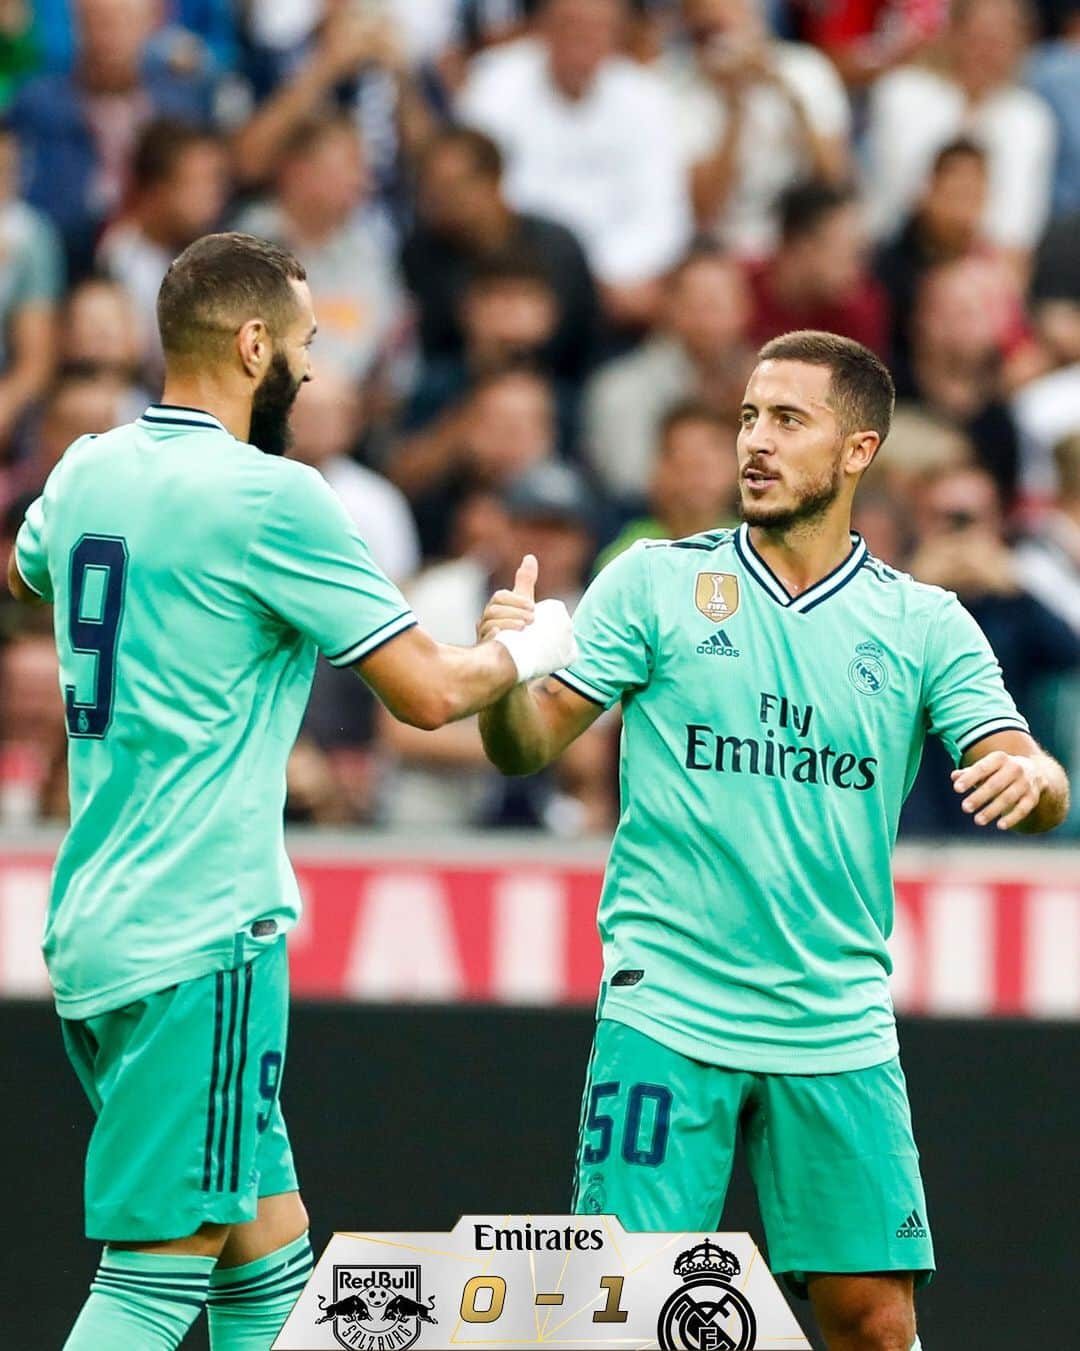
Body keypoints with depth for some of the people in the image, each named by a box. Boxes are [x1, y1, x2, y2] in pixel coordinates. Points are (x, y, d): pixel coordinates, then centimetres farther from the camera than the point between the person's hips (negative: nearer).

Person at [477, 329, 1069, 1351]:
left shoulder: (923, 625, 6)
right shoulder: (655, 583, 3)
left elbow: (1035, 787, -2)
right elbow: (529, 746, 0)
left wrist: (1028, 779, -26)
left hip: (839, 1028, 1)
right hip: (666, 1013, -1)